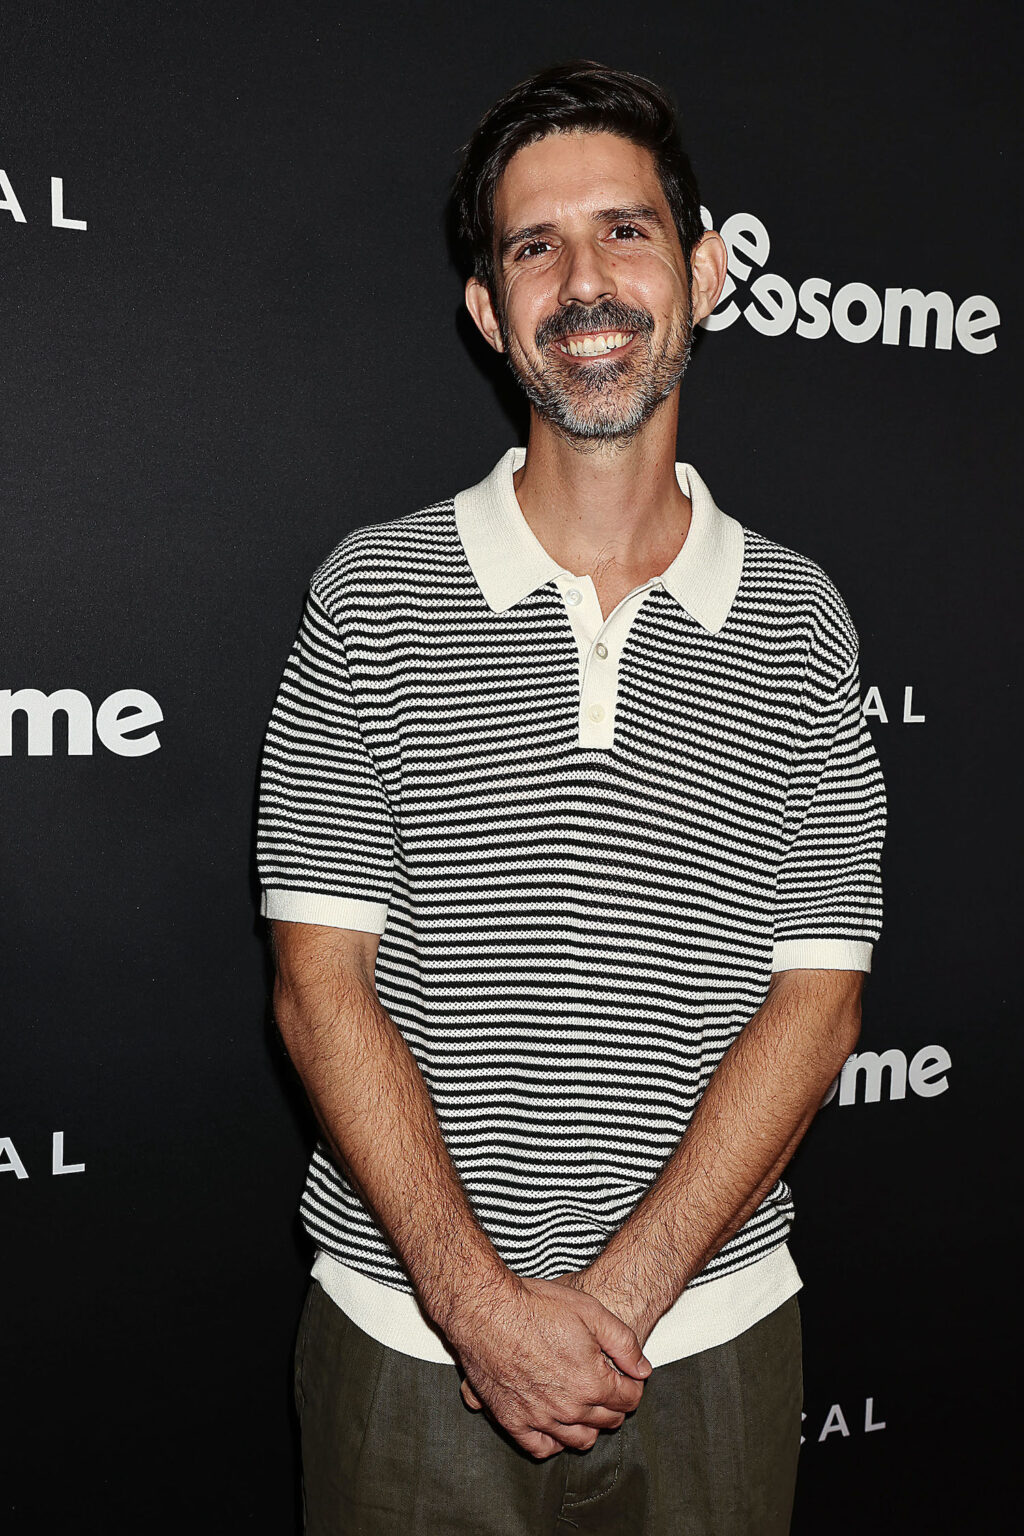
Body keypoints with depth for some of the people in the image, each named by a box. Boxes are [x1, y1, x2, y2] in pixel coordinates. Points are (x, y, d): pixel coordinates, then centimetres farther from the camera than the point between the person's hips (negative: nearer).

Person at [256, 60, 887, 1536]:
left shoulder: (799, 623, -1)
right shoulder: (372, 592, -5)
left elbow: (815, 997, -5)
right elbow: (322, 981, -7)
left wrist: (617, 1295, -14)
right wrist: (482, 1301, -15)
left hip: (709, 1337, 1)